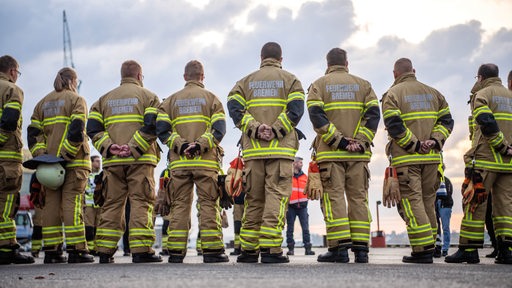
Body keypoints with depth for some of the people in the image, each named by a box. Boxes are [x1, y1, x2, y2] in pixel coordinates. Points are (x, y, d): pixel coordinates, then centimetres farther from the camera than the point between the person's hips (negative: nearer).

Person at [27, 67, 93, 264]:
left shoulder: (43, 103, 18)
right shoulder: (76, 100, 0)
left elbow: (32, 133, 8)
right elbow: (76, 130, -15)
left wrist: (40, 154, 0)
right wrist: (67, 155, -16)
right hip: (74, 161, -5)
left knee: (51, 203, 5)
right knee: (72, 202, -7)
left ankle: (51, 250, 5)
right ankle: (76, 249, -10)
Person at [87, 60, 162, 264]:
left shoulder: (104, 99, 18)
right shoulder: (148, 96, 7)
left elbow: (93, 128, 5)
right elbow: (152, 126, -11)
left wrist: (108, 146, -5)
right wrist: (134, 148, -14)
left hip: (112, 161, 4)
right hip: (140, 161, -4)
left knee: (112, 204, 7)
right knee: (140, 203, -3)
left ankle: (105, 252, 5)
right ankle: (141, 250, -9)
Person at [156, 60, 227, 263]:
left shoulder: (171, 100, 14)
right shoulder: (211, 98, 8)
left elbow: (162, 129, 1)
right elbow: (219, 128, -6)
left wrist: (180, 145, -7)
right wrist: (201, 145, -13)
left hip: (179, 162, 2)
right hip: (206, 162, -2)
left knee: (180, 205, 4)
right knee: (208, 203, 0)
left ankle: (176, 251, 1)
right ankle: (212, 250, -4)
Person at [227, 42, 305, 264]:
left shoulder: (246, 81, 17)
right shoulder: (290, 80, 10)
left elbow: (234, 107, 0)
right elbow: (295, 109, -7)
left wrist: (255, 129, -8)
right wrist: (276, 131, -11)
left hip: (253, 149, 3)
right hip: (281, 149, -3)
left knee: (253, 198, 8)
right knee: (276, 196, -5)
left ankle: (248, 249, 9)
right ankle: (270, 248, -14)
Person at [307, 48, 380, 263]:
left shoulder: (319, 85, 9)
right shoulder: (363, 84, 15)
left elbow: (316, 115, -7)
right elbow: (373, 114, 1)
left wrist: (339, 141, -10)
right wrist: (361, 142, -6)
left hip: (330, 153, -2)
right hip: (358, 154, 2)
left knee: (334, 197, -3)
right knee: (358, 197, 5)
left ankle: (339, 247, -10)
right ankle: (360, 248, 1)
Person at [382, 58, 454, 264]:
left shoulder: (392, 94, 0)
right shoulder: (432, 92, 16)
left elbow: (394, 125, -13)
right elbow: (446, 120, 7)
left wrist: (414, 145, -11)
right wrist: (435, 141, -3)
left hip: (406, 159, -5)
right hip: (432, 157, 5)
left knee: (411, 202, -5)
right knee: (428, 201, 13)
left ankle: (423, 250, -11)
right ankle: (429, 246, 16)